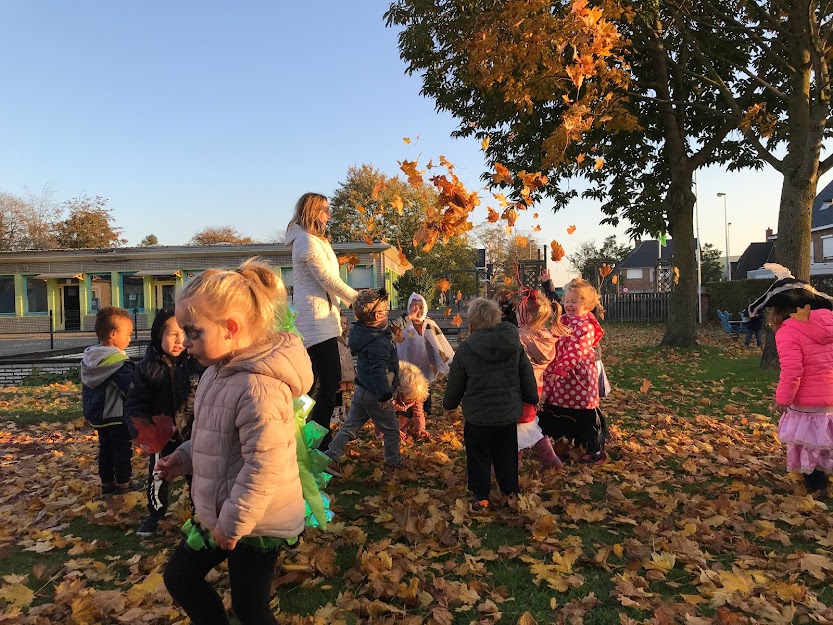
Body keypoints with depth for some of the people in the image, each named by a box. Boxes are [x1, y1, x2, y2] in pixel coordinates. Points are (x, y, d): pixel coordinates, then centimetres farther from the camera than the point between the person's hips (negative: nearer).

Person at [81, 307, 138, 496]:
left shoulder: (88, 358, 5)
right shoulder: (119, 361, -24)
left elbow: (85, 388, 16)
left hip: (97, 416, 8)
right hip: (118, 416, -8)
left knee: (105, 448, 17)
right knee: (122, 448, 6)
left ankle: (107, 482, 26)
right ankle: (123, 483, 16)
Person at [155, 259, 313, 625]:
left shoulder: (259, 387, -30)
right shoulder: (219, 371, 1)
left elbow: (264, 467, -30)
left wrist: (232, 524, -21)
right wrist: (184, 458, 6)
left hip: (257, 524, -9)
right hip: (220, 513, 9)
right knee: (179, 578, 22)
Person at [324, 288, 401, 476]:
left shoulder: (361, 332, 3)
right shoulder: (379, 342, -26)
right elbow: (378, 371, -29)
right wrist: (385, 395, -25)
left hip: (361, 390, 8)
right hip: (375, 395, -8)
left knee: (350, 426, 15)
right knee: (391, 430, 11)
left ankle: (331, 458, 12)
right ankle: (392, 464, 25)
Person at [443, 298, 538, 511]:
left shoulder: (465, 349, -15)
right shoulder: (514, 344, -7)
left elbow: (455, 384, -3)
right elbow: (527, 376, 4)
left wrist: (448, 403, 16)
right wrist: (532, 398, 21)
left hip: (477, 416, -3)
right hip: (509, 414, 3)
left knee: (478, 457, 14)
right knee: (507, 456, 19)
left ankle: (481, 498, 20)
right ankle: (511, 492, 30)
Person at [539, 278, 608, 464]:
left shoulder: (585, 325, -17)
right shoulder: (562, 320, 11)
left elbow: (575, 352, -25)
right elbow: (553, 345, 18)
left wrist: (560, 369, -31)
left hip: (578, 378, -8)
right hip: (560, 379, 8)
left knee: (585, 415, 1)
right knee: (554, 410, 19)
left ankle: (596, 450, 15)